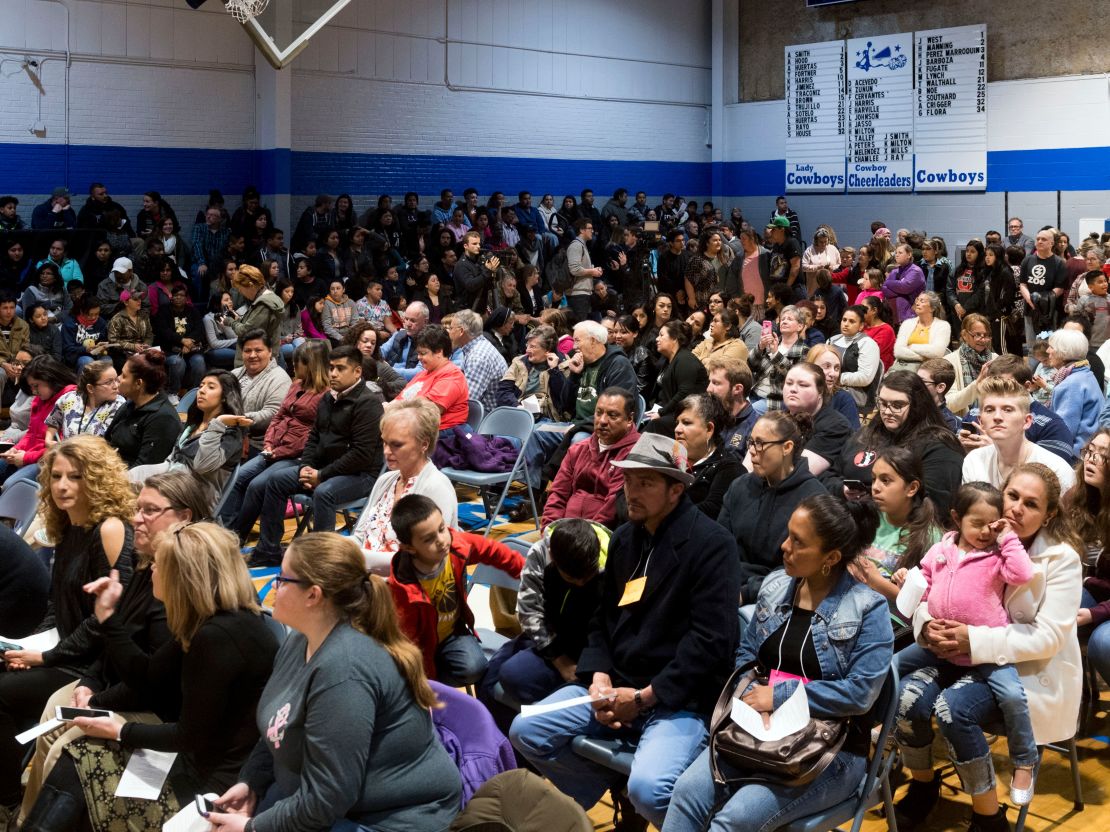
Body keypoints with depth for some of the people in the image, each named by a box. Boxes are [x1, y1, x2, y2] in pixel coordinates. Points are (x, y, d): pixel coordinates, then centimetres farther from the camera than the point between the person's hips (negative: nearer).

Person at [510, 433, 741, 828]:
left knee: (648, 788, -31)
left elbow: (711, 640, -18)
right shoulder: (624, 538, 11)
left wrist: (645, 697, -17)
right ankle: (611, 784, 14)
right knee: (525, 731, -4)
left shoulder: (711, 544, -13)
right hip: (617, 684, 7)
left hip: (680, 699, -7)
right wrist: (599, 677, -3)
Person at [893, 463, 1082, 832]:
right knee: (908, 695, -24)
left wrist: (976, 640, -28)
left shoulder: (1061, 558, -11)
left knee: (953, 707, -31)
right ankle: (922, 786, 6)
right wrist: (928, 625, -21)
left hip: (1030, 669, -4)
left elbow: (1049, 636, -19)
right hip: (967, 652, 4)